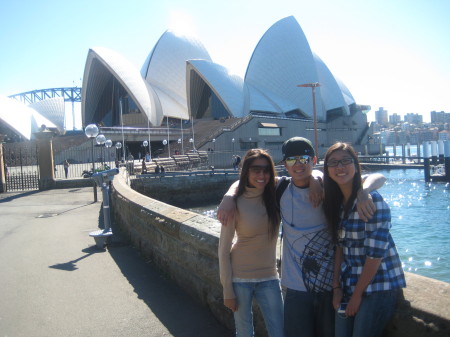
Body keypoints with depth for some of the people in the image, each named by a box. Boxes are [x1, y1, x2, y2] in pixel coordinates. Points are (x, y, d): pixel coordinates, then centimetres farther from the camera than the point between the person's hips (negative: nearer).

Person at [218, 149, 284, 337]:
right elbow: (223, 250, -8)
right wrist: (227, 291, -7)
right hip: (240, 278, -3)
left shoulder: (275, 196, -4)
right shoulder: (236, 204, -12)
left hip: (269, 278, 3)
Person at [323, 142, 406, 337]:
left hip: (377, 287, -6)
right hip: (349, 284, 6)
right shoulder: (334, 201, 4)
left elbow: (376, 252, -17)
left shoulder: (371, 199, -17)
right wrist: (336, 286, 1)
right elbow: (340, 245, 6)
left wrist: (357, 294, -11)